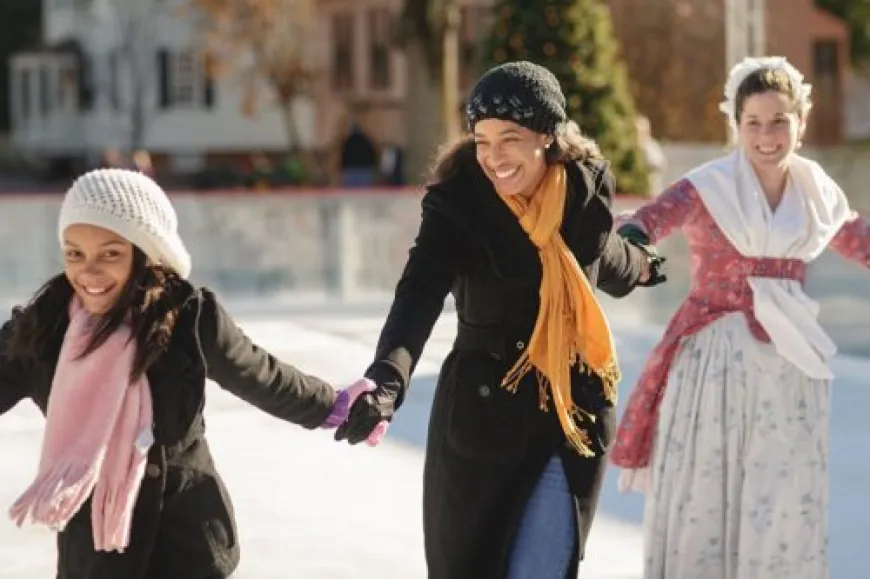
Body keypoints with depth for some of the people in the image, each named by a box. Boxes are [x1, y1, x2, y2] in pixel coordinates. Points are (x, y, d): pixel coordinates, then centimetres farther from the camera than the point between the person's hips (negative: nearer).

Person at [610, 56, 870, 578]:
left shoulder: (819, 193, 7)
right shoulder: (709, 187, -9)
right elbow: (654, 218, -26)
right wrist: (628, 243, -48)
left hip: (791, 363, 4)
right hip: (717, 360, -4)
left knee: (788, 506, 6)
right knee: (704, 498, -1)